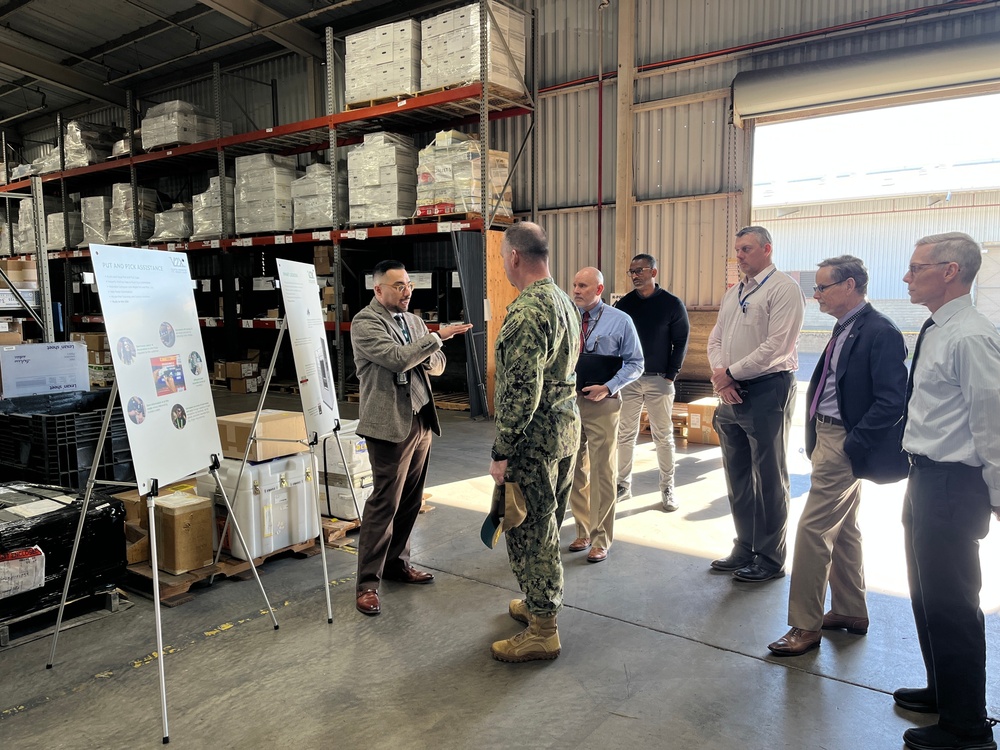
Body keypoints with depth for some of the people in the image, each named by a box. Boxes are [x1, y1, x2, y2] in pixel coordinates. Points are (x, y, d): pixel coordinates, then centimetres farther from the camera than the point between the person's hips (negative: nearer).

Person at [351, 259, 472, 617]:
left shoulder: (413, 320, 15)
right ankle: (367, 583, 5)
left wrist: (426, 356, -7)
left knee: (411, 501, 13)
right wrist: (437, 337, -17)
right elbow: (396, 358, -22)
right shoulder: (365, 323, -8)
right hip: (390, 425, -7)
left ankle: (397, 562, 29)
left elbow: (438, 365, 15)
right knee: (384, 504, -4)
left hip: (420, 421, 8)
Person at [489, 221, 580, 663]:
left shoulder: (526, 311, -21)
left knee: (528, 532, 1)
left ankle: (541, 631, 13)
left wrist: (502, 452, -20)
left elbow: (522, 389, -25)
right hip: (567, 429, 10)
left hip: (535, 439, -10)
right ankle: (539, 604, 37)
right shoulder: (564, 302, 12)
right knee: (546, 528, 21)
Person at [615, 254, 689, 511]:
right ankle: (623, 485, 16)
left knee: (663, 436, 4)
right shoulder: (624, 303, 5)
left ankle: (667, 488, 15)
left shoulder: (672, 304, -3)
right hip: (628, 378, 3)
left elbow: (681, 342, -2)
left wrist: (671, 375, -8)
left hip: (659, 379, -3)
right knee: (625, 434, 6)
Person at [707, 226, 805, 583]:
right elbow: (716, 339, 14)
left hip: (767, 390, -8)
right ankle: (745, 549, 28)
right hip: (732, 393, 8)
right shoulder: (733, 293, 16)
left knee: (769, 478, 2)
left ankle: (771, 558, 15)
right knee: (737, 475, 14)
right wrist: (721, 376, -5)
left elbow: (777, 347, -18)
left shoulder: (783, 288, -9)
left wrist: (731, 373, -13)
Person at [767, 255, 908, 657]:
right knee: (844, 527, 18)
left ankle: (805, 626, 6)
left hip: (844, 443, -10)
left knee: (813, 529, -6)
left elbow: (891, 401, -21)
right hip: (828, 436, 10)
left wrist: (851, 445, -19)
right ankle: (851, 612, 33)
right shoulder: (845, 328, 11)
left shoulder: (881, 332, -17)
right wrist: (816, 437, 7)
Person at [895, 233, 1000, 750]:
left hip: (951, 485, -10)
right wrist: (920, 477, 20)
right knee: (926, 595, 22)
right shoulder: (936, 332, 11)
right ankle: (943, 692, 40)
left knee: (950, 605, 0)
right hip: (925, 478, 10)